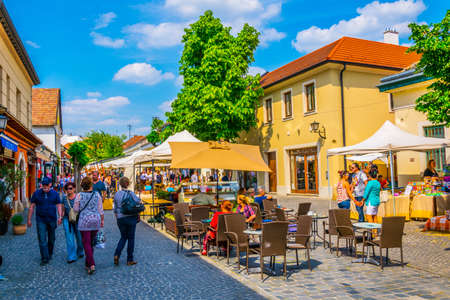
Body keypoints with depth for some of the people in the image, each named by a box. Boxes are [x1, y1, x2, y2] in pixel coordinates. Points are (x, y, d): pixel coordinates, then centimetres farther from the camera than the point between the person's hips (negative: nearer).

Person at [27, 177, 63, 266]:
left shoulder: (55, 193, 0)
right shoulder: (36, 193, 0)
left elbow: (59, 205, 0)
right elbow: (32, 206, 3)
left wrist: (60, 217, -13)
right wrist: (29, 219, 1)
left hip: (52, 220, 1)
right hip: (40, 220, -1)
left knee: (51, 239, 13)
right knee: (42, 239, -6)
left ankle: (50, 254, 33)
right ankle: (44, 258, -2)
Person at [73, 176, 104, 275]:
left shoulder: (79, 195, -6)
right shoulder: (97, 194, -1)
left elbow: (76, 209, -2)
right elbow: (100, 209, 2)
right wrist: (102, 220, 10)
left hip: (84, 221, -3)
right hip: (96, 220, 3)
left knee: (86, 244, -1)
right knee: (91, 243, 16)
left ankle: (91, 265, -13)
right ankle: (88, 263, 25)